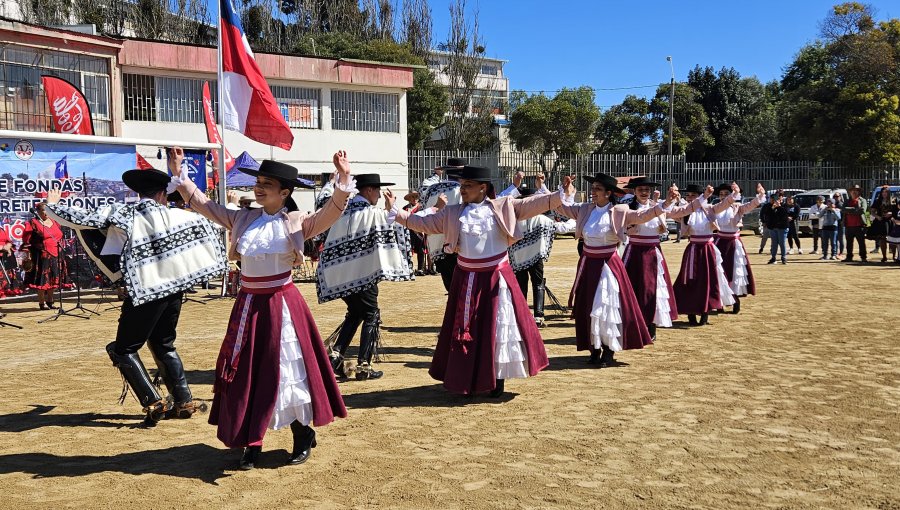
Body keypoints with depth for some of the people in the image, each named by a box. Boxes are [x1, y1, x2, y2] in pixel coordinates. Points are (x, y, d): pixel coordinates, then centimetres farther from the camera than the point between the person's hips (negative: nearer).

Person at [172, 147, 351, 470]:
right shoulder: (242, 219, 7)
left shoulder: (297, 223, -4)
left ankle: (303, 437, 21)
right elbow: (202, 204, 13)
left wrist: (344, 180, -34)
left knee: (289, 370, 3)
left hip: (281, 305, -4)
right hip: (248, 305, 4)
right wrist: (179, 174, 7)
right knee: (246, 373, 9)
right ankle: (251, 443, 23)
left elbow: (332, 212, -19)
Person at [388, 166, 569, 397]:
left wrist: (560, 195, -16)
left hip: (497, 278, -2)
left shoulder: (503, 207, -3)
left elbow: (533, 204, -6)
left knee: (499, 325, 6)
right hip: (467, 279, 2)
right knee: (467, 329, 9)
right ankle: (466, 380, 22)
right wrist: (395, 211, -3)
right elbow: (425, 223, 3)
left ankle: (498, 378, 22)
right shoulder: (452, 213, 3)